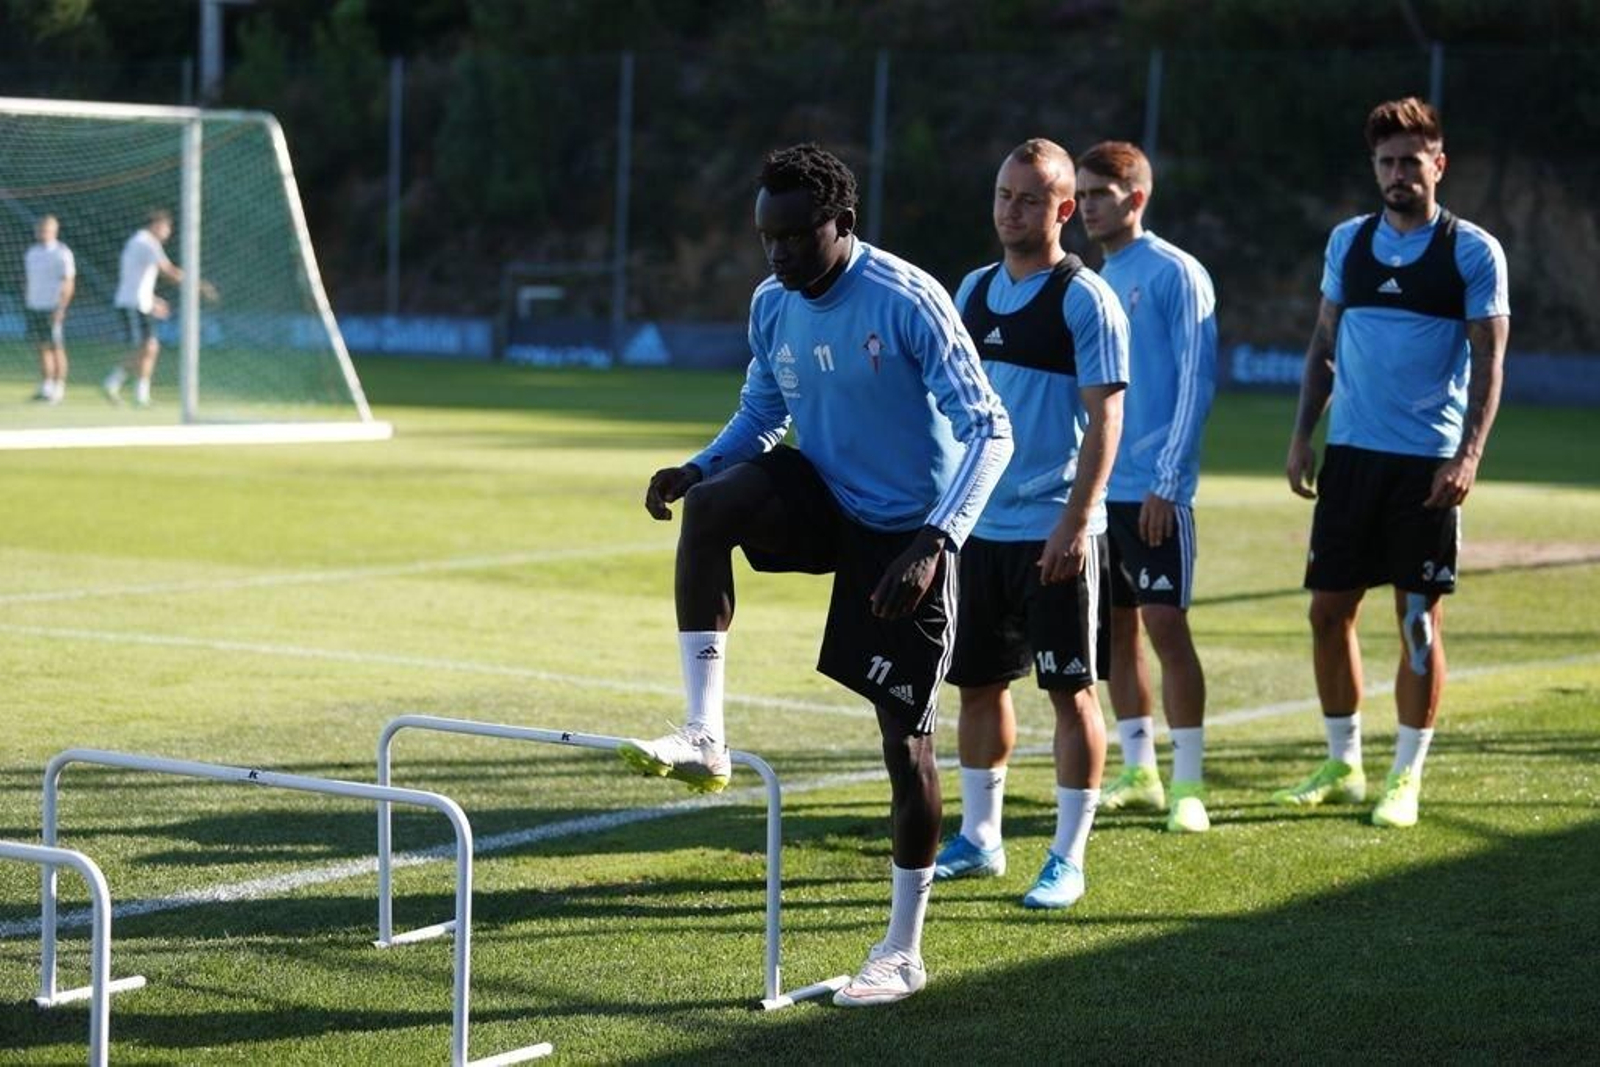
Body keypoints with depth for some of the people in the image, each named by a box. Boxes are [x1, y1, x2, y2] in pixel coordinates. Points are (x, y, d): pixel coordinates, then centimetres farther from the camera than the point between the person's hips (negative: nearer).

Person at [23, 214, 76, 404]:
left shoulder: (62, 253, -7)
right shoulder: (31, 253, 13)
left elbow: (69, 283, -10)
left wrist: (61, 308, -17)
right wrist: (26, 302, 13)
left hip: (53, 308, -6)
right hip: (34, 308, 6)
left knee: (56, 347, -3)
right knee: (43, 347, 7)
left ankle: (59, 389, 0)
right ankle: (45, 387, 11)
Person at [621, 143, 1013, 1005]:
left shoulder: (909, 302, -22)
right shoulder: (772, 305, -2)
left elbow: (988, 431, -23)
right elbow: (762, 412, 15)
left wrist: (935, 541, -36)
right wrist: (698, 467, -7)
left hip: (906, 533, -5)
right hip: (823, 499, 5)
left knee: (905, 740, -4)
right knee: (709, 504, -25)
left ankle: (902, 951, 9)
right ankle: (704, 738, -22)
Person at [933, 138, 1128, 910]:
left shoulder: (1085, 300, -9)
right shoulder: (974, 290, 11)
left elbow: (1104, 418, -13)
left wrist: (1077, 519, -20)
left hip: (1054, 530, -6)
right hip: (979, 525, 7)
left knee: (1070, 689, -1)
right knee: (977, 682, 12)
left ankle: (1068, 859, 5)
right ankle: (978, 839, 24)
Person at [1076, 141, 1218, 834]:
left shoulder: (1175, 274, -7)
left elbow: (1196, 380, -11)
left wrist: (1167, 479, -16)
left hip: (1153, 490, -7)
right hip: (1098, 486, 7)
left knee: (1165, 625, -8)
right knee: (1117, 625, 9)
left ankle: (1188, 784, -2)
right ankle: (1138, 773, 18)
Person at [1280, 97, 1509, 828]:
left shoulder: (1473, 251, -3)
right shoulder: (1348, 241, 9)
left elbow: (1488, 360, -5)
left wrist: (1469, 455, -15)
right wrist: (1302, 433, 7)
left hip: (1427, 463, -4)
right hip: (1350, 453, 4)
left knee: (1419, 617, -1)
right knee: (1329, 609, 5)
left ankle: (1406, 778, 9)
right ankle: (1342, 766, 19)